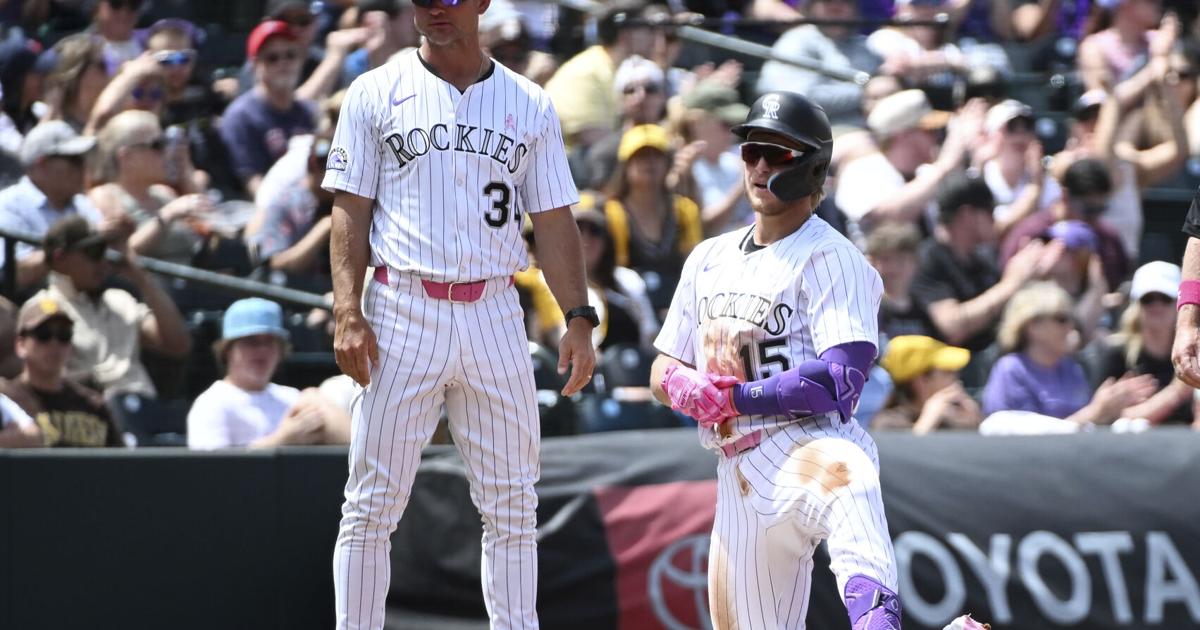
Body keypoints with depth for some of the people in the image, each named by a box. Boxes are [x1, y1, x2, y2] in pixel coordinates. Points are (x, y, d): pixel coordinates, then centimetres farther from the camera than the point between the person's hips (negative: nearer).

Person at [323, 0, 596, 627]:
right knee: (372, 504, -3)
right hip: (402, 311, -2)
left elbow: (554, 222, 10)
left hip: (493, 312, 2)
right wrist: (348, 315, -10)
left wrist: (578, 320, -1)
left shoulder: (529, 105, 10)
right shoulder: (375, 93, 5)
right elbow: (350, 213, 1)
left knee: (511, 506, 4)